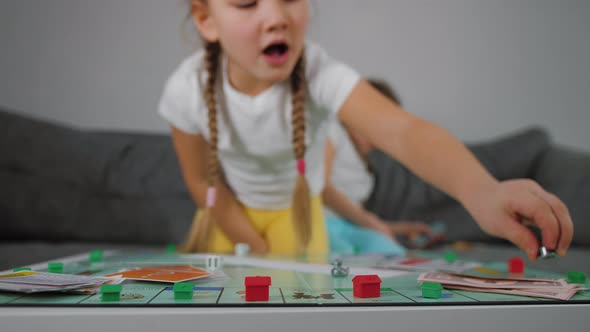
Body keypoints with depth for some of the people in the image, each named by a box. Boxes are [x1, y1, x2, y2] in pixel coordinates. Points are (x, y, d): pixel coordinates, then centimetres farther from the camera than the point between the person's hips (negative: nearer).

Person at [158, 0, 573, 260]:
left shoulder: (319, 73, -36)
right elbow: (203, 181, -14)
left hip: (296, 206, -1)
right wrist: (262, 254, -16)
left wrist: (482, 191, -73)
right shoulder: (188, 89, -28)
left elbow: (403, 130, -54)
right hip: (230, 209, 1)